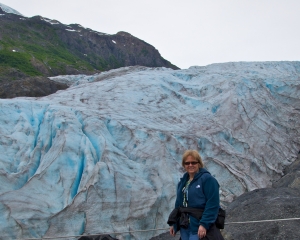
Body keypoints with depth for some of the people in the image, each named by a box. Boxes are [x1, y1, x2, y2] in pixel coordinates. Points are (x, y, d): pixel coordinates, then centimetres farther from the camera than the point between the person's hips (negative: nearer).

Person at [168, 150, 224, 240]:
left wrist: (204, 224, -23)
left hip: (199, 228, -7)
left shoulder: (207, 179, -10)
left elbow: (212, 204, -17)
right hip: (184, 227, 7)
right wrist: (173, 223, 12)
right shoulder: (183, 181, 13)